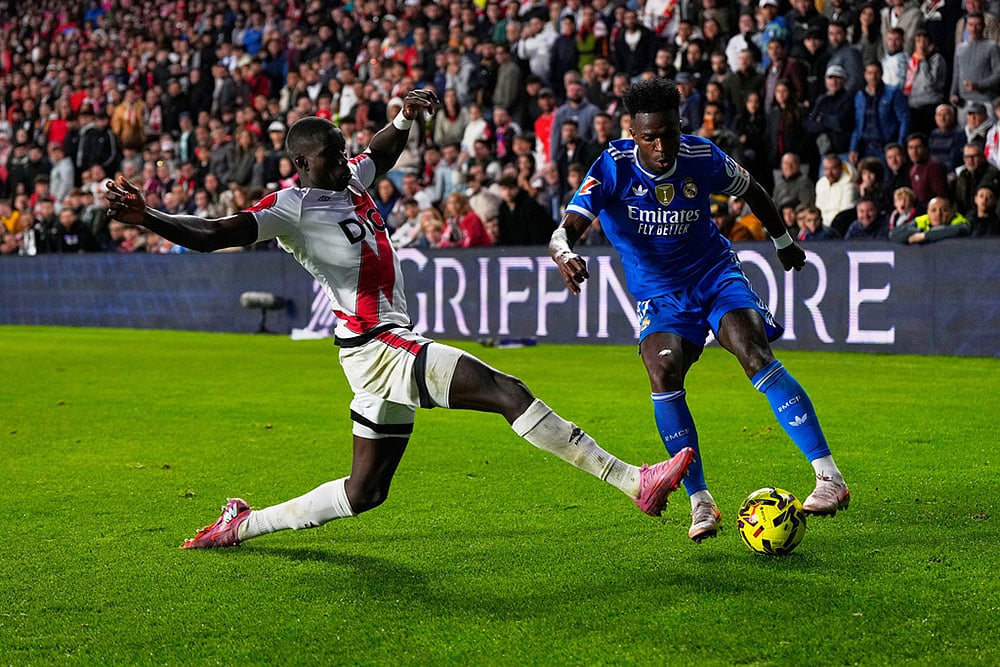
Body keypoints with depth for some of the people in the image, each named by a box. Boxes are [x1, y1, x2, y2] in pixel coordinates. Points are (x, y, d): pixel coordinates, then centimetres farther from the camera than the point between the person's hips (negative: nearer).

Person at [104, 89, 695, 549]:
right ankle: (634, 481, -19)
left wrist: (406, 119, 14)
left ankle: (242, 524, 25)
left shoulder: (351, 181, 12)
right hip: (379, 345, -10)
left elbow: (382, 153, 33)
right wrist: (146, 218, -33)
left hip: (391, 345, 10)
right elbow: (212, 235, -18)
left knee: (366, 490, 16)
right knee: (508, 392, -18)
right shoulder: (292, 207, -12)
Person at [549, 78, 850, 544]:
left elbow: (750, 190, 12)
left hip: (716, 274, 0)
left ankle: (829, 476, -28)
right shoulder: (612, 168, -17)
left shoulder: (702, 158, -11)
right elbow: (565, 230, -27)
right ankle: (700, 502, -15)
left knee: (755, 356, -24)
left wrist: (783, 242, 24)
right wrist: (564, 254, -51)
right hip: (658, 292, 0)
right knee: (662, 375, -25)